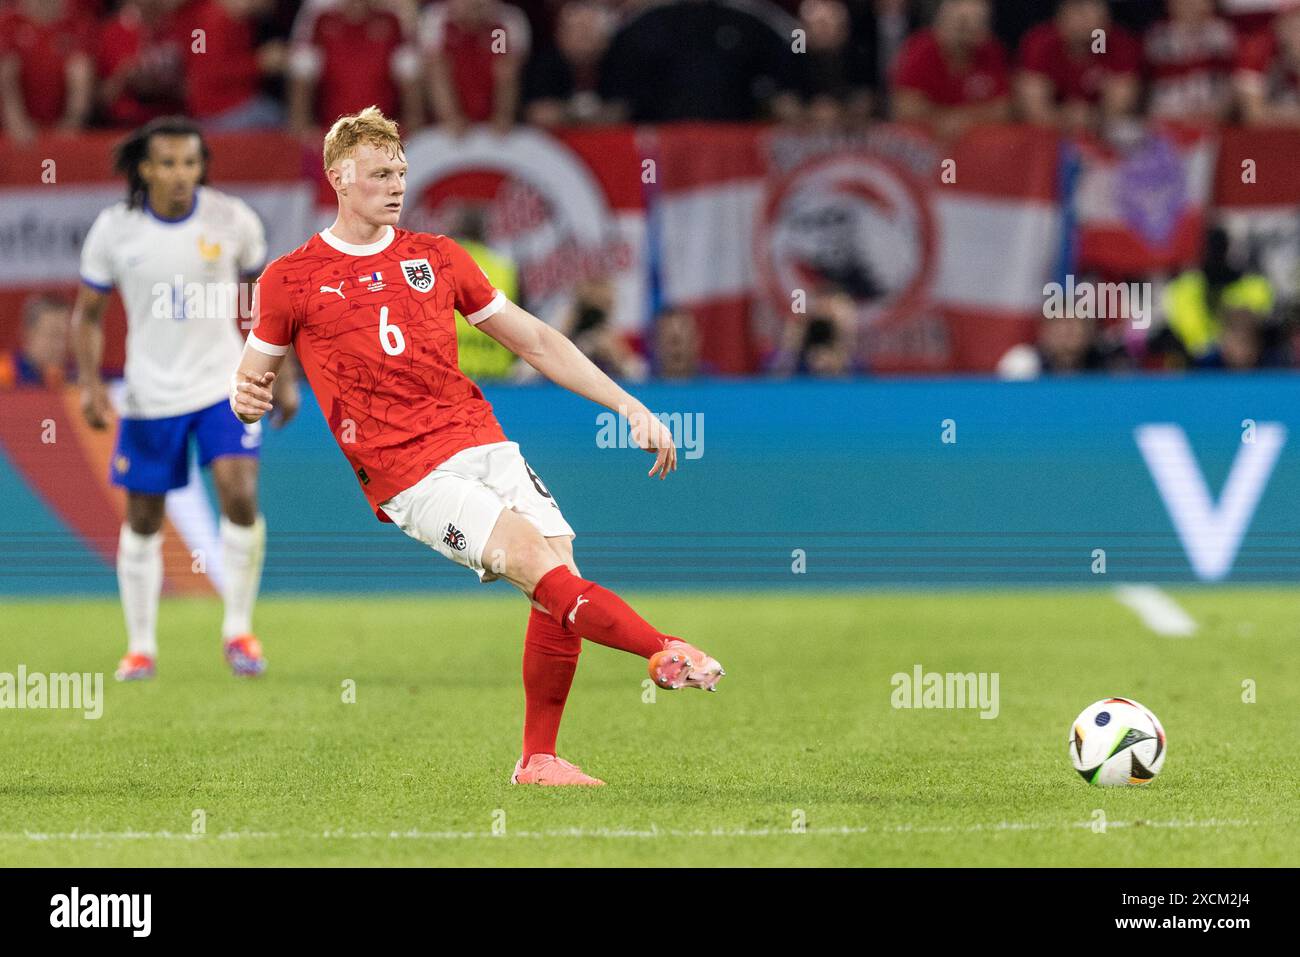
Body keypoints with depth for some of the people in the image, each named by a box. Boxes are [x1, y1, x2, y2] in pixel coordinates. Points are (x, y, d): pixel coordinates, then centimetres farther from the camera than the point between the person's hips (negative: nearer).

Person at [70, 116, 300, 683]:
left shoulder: (232, 220, -7)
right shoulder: (114, 230, -8)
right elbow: (88, 313, 4)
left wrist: (284, 376, 6)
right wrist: (90, 382, -10)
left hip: (224, 385, -1)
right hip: (149, 395, 1)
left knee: (240, 495, -18)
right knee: (143, 521, 6)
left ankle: (238, 629, -3)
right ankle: (141, 646, 20)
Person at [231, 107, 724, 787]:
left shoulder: (436, 258, 17)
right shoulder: (290, 280, 6)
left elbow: (536, 342, 21)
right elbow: (250, 380, 16)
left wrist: (629, 407, 15)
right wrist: (245, 397, -11)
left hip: (480, 442, 4)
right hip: (408, 476, -4)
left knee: (560, 581, -11)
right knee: (538, 563, -25)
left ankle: (538, 761, 1)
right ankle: (664, 652, -19)